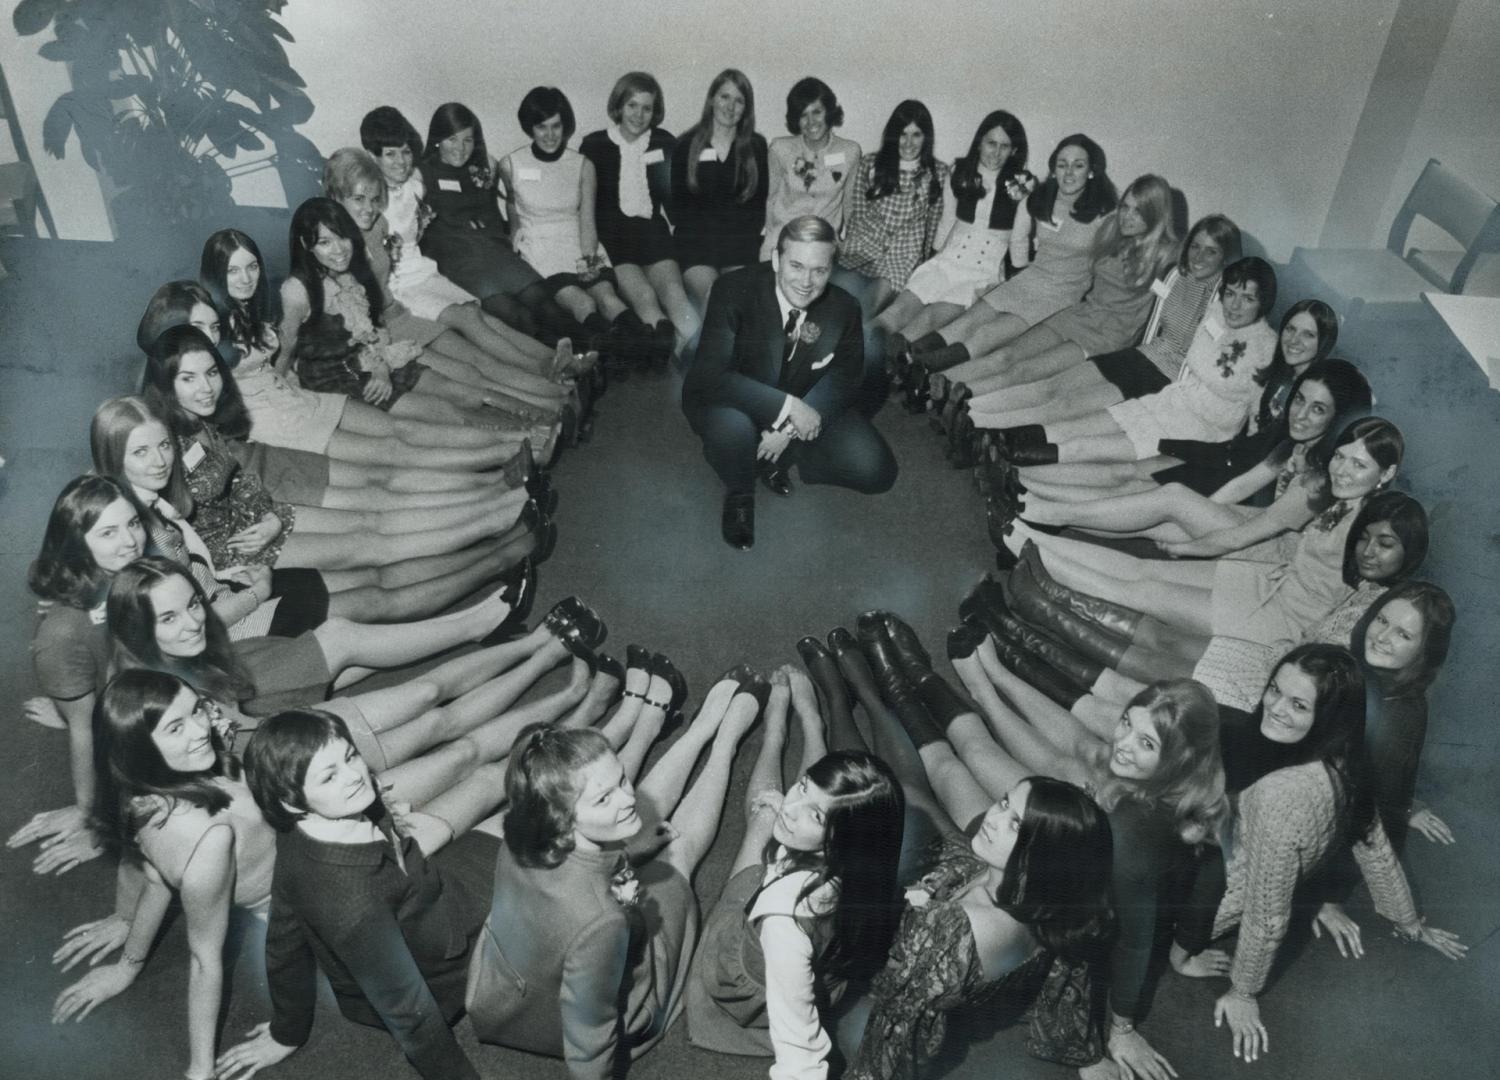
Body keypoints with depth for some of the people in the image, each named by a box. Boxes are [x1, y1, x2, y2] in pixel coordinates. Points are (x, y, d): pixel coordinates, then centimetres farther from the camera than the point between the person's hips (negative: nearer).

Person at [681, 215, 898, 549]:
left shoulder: (843, 308, -16)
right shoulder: (734, 290, -26)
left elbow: (843, 381, -5)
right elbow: (711, 374, -32)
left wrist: (789, 428, -20)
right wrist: (788, 406, -38)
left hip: (805, 411, 3)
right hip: (734, 402, -3)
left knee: (876, 472, -12)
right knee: (732, 425, -40)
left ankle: (779, 456, 13)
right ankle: (738, 492, -3)